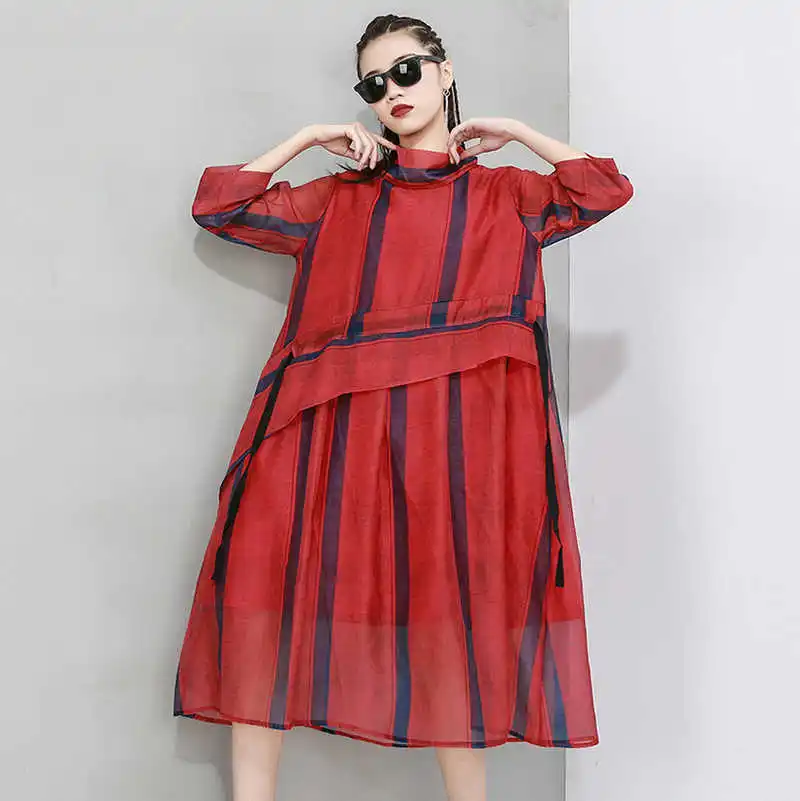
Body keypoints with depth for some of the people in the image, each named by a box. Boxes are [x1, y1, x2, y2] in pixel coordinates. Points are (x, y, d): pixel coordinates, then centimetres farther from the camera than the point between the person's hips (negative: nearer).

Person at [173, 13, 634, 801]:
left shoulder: (503, 194, 21)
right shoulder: (339, 198, 24)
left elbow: (608, 190, 8)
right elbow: (218, 206, 22)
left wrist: (514, 132, 14)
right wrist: (307, 138, 20)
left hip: (455, 417, -1)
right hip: (335, 417, 2)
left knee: (451, 593, -10)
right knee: (263, 555, -13)